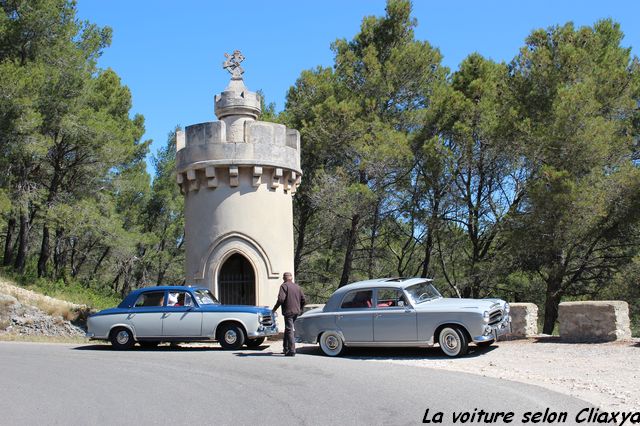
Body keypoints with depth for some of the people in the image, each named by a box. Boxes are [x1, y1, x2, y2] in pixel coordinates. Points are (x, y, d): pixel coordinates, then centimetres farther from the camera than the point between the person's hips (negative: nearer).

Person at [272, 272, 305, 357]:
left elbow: (281, 299, -19)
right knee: (288, 329, 20)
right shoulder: (297, 286, 13)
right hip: (296, 312, 7)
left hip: (288, 311, -7)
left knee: (289, 331, -6)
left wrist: (275, 308, -7)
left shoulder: (284, 286, -7)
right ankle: (286, 348, 27)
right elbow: (303, 300, 13)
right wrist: (300, 309, 27)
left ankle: (292, 351, -11)